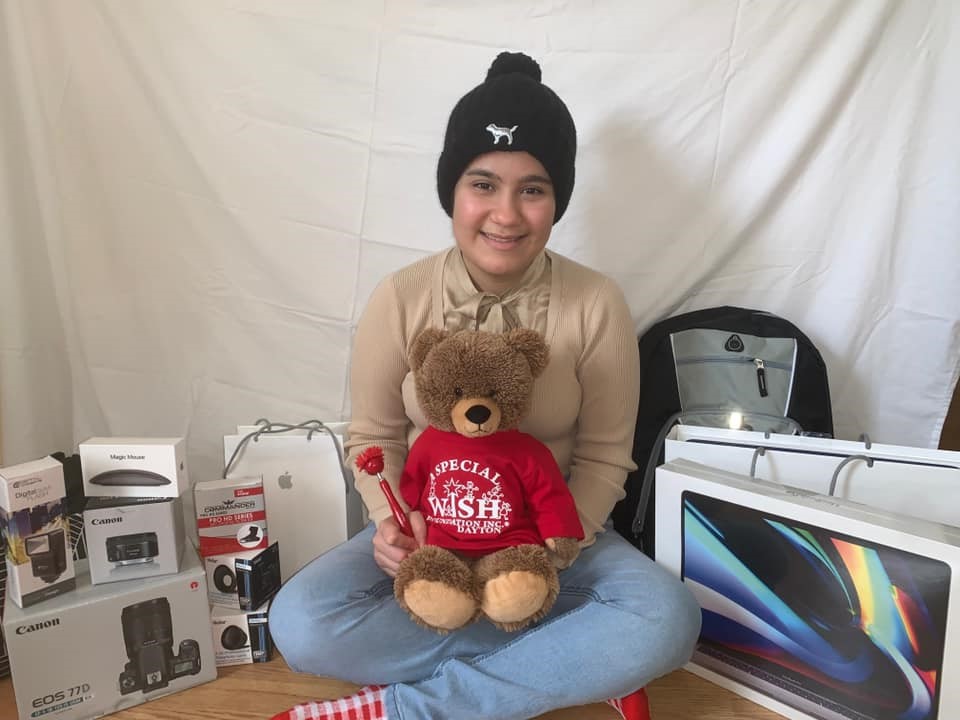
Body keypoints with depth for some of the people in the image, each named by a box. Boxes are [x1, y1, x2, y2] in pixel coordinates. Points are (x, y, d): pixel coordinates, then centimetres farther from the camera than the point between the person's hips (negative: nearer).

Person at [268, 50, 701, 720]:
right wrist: (391, 519, -20)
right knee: (300, 622, -26)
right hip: (425, 535, 1)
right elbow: (374, 438, -1)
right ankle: (577, 665, -13)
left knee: (668, 619, -29)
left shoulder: (597, 304, -12)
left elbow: (603, 457, -6)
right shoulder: (400, 299, -10)